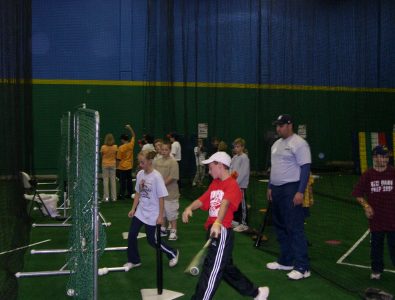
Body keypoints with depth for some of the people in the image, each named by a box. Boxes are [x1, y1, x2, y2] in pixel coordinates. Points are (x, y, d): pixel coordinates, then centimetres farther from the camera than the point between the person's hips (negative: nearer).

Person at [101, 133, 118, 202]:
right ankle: (114, 197, 11)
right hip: (113, 164, 2)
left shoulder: (103, 147, -12)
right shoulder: (115, 147, -8)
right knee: (113, 180, 8)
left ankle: (106, 197, 4)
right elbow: (116, 156, 0)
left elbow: (101, 156, -1)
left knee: (105, 180, 4)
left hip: (105, 165, -2)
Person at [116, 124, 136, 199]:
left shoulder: (121, 148, -15)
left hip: (122, 167, -5)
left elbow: (118, 159, -12)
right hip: (129, 166, 5)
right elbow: (133, 136, 13)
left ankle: (122, 194, 2)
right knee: (129, 180, 13)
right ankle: (130, 193, 17)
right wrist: (130, 128, 14)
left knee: (122, 181, 0)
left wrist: (117, 167, -3)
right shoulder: (131, 145, -3)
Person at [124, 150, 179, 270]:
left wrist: (160, 216, -14)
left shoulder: (156, 176, -19)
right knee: (131, 235, 3)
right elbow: (138, 193, 10)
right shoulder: (140, 174, -1)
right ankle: (134, 261, 22)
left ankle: (173, 253, 28)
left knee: (152, 240, 4)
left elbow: (161, 197, -16)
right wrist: (133, 209, 7)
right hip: (140, 212, 6)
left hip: (152, 215, -6)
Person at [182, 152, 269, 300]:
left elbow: (225, 203, -29)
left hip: (222, 231, -10)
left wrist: (218, 223, -45)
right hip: (213, 230, 10)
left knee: (212, 269, -7)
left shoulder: (232, 185, -12)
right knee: (226, 268, 19)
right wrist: (189, 208, -15)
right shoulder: (214, 183, 14)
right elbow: (202, 200, 5)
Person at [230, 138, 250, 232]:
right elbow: (231, 170, 15)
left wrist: (236, 182, -20)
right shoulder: (234, 157, 13)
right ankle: (236, 220, 27)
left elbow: (244, 172, -17)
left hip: (241, 184, -8)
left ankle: (244, 224, 1)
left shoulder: (244, 157, -11)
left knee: (242, 204, -4)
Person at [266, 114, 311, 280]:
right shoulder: (276, 144, 16)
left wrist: (300, 192, -22)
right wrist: (270, 187, 20)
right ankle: (285, 261, 25)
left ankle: (302, 267, -4)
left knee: (295, 228, -9)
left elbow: (305, 168, -16)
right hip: (276, 189, 9)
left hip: (291, 189, -9)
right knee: (280, 226, 14)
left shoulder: (299, 143, -11)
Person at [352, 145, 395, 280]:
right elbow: (358, 193, 3)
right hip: (375, 217, 1)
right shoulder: (368, 175, -2)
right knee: (376, 244, 11)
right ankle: (376, 270, 24)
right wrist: (366, 205, -8)